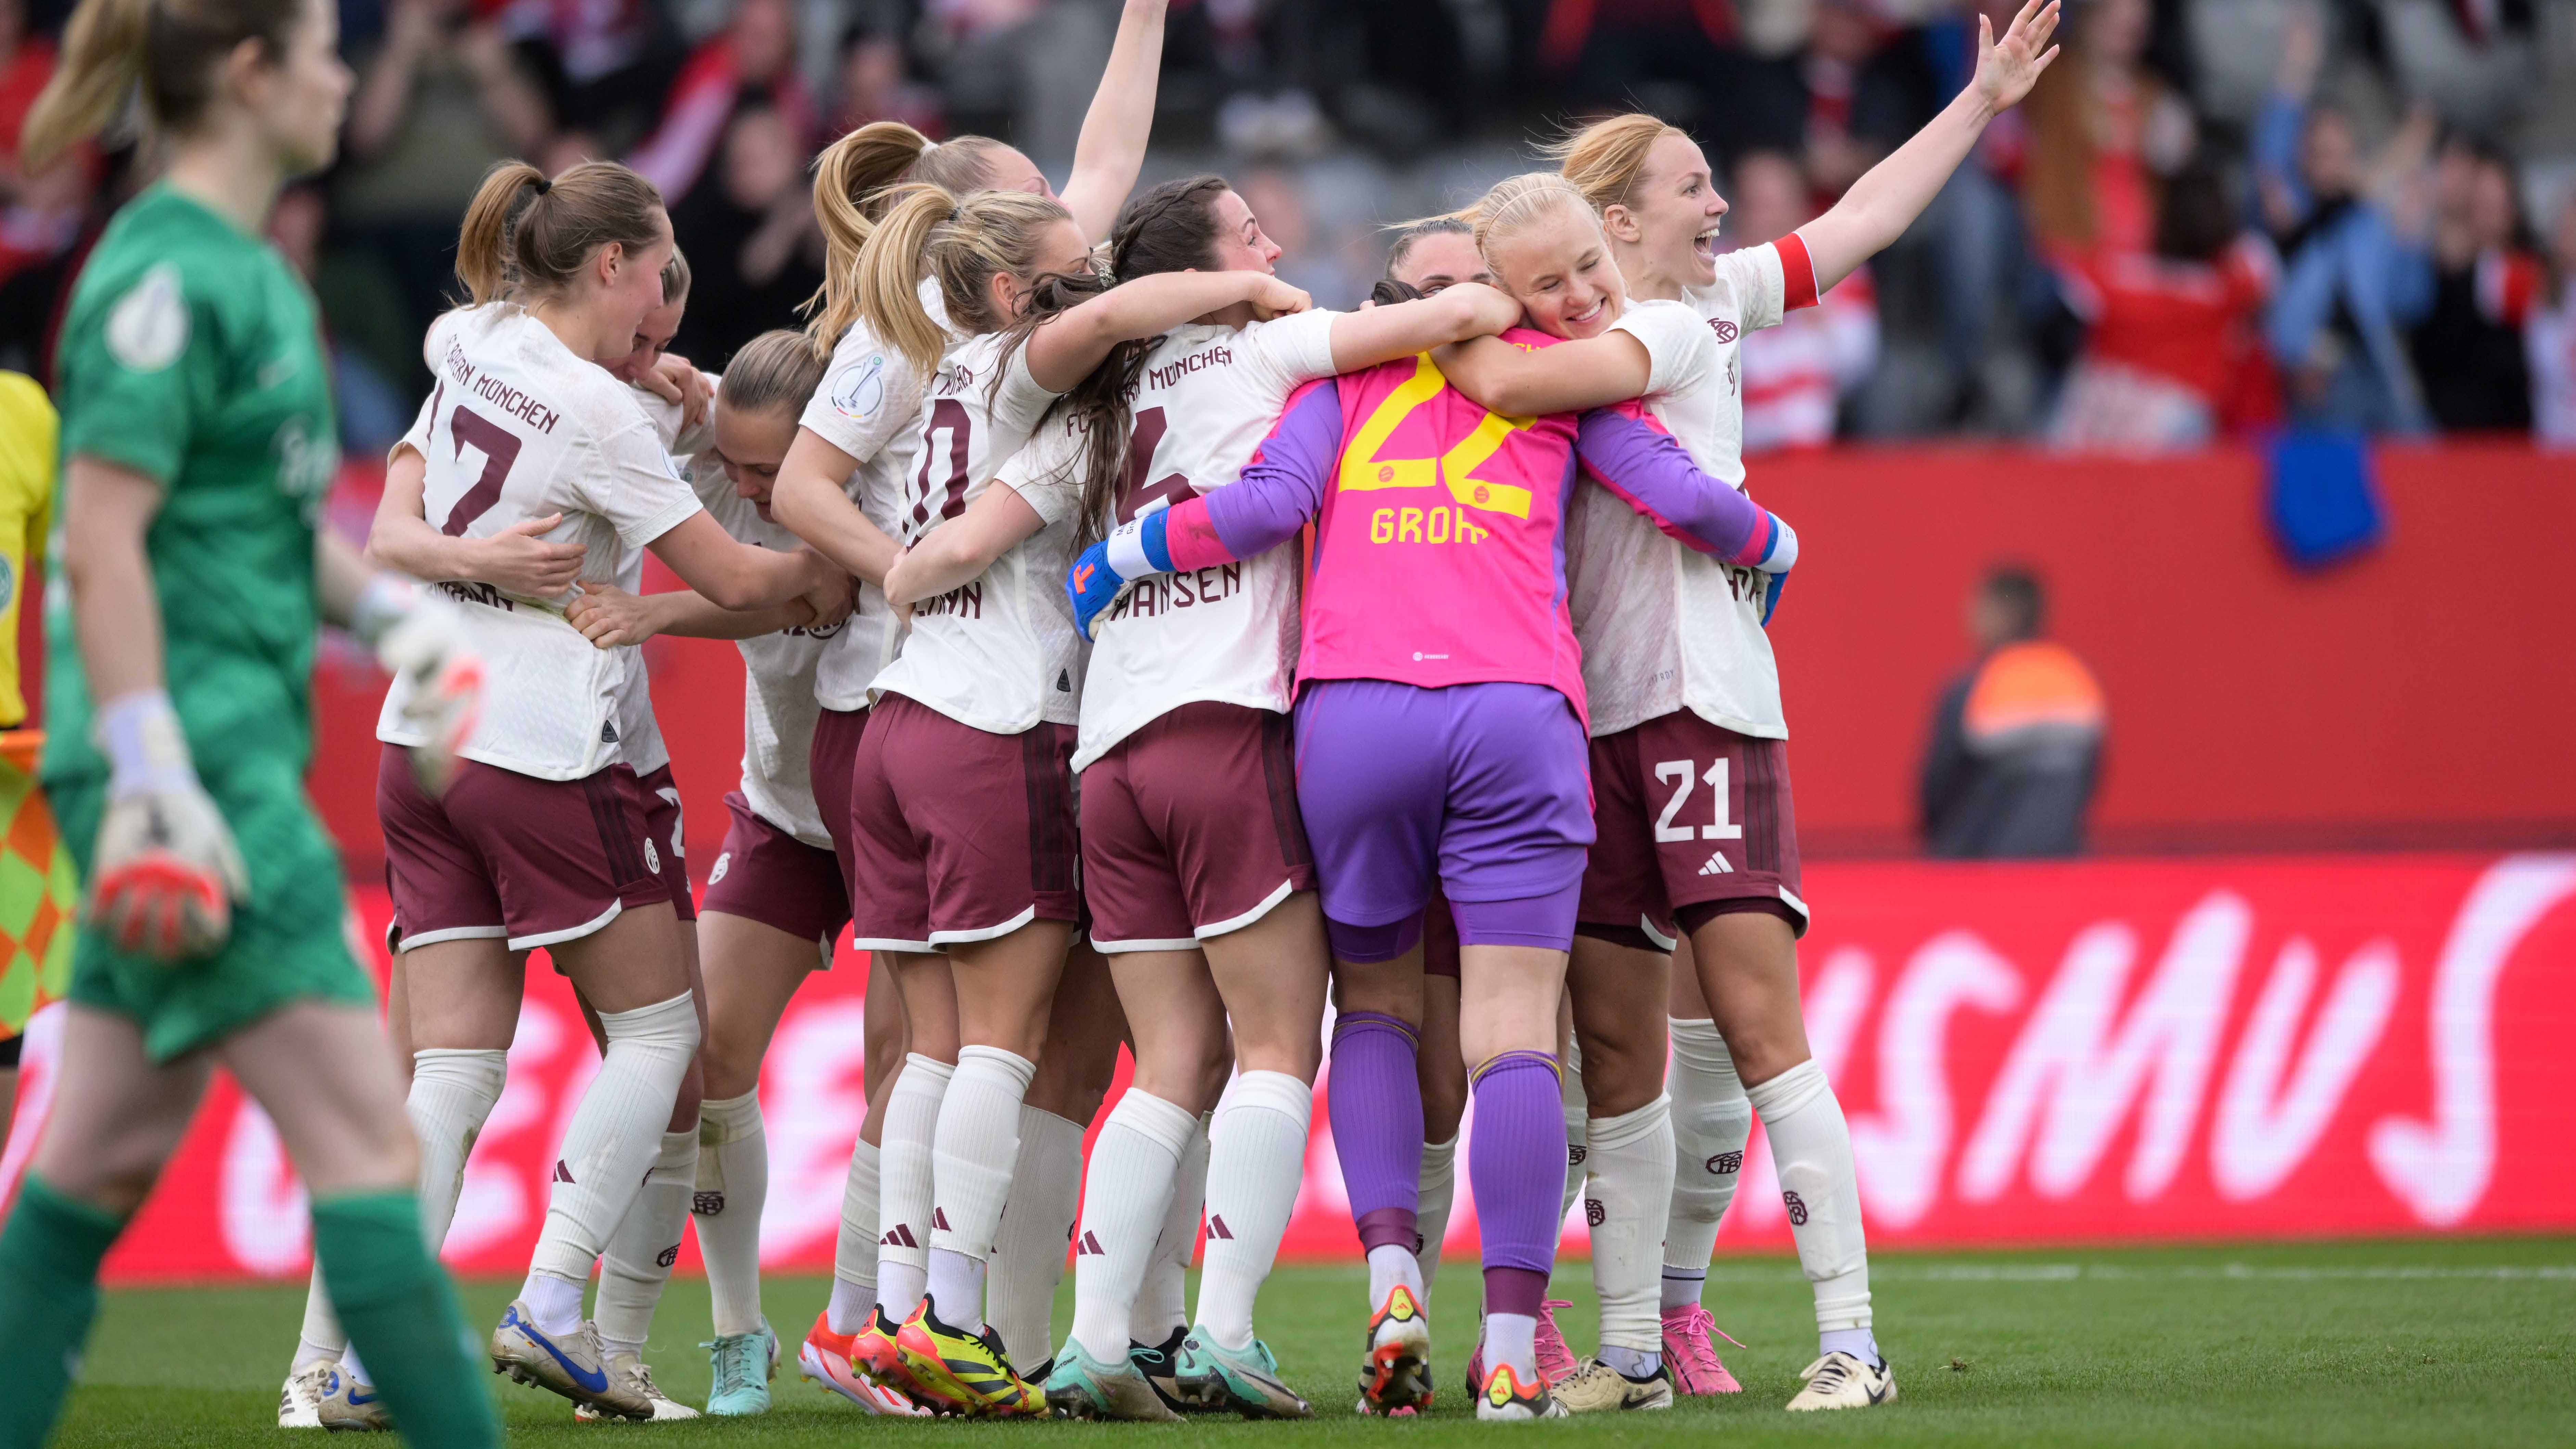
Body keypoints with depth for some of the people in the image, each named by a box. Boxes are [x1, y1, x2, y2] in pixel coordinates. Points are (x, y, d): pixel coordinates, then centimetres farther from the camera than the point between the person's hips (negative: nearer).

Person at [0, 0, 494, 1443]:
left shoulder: (252, 274, 15)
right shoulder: (167, 279, -14)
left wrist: (407, 621, 20)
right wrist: (152, 780, -22)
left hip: (246, 755, 10)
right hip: (188, 755, -10)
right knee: (365, 1136, -8)